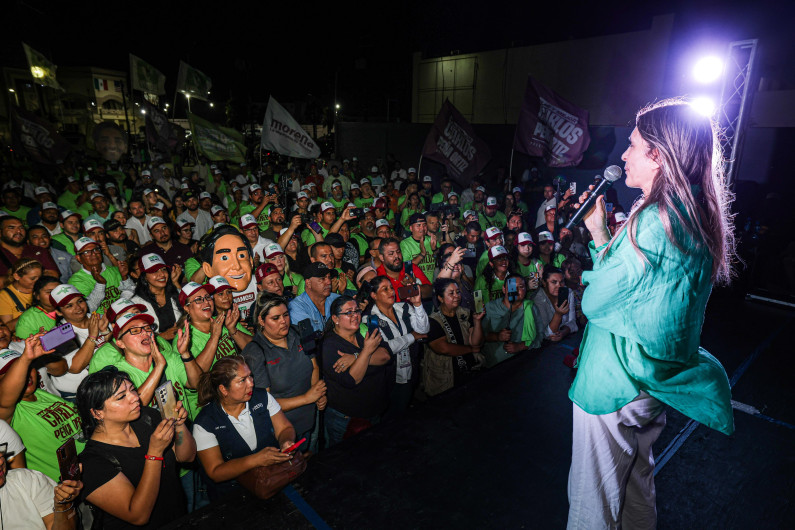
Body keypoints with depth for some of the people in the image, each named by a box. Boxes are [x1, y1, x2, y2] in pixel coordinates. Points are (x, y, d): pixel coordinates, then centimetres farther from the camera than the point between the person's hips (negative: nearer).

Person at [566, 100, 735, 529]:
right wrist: (601, 236, 3)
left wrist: (600, 235, -7)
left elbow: (594, 302, -20)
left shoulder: (654, 221, -26)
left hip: (616, 382, -9)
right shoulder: (697, 217, 4)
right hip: (654, 381, 9)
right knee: (637, 481, 29)